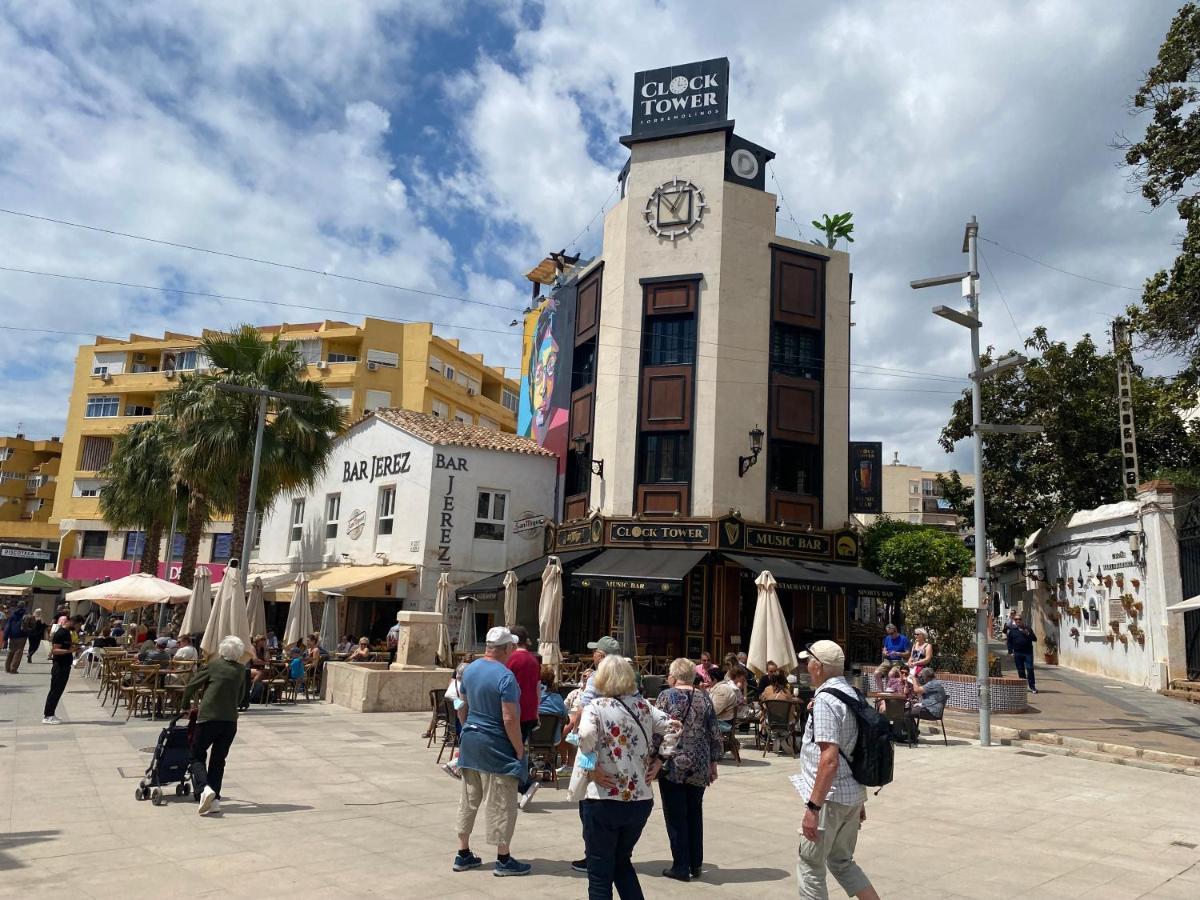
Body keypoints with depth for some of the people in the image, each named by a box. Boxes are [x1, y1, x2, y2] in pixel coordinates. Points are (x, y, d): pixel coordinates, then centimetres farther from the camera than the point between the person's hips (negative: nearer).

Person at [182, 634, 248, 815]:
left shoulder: (214, 665, 2)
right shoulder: (241, 670, 9)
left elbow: (191, 686, 7)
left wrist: (185, 706, 23)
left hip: (209, 717, -3)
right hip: (230, 720, 3)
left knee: (197, 756, 8)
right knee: (218, 760, 14)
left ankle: (204, 788, -15)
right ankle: (214, 800, 9)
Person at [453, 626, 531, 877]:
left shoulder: (470, 669, 5)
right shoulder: (505, 676, -19)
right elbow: (509, 719, -21)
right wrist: (520, 751, -12)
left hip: (470, 742, 8)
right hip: (496, 746, -8)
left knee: (469, 799, 15)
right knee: (501, 804, 4)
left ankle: (463, 855, 24)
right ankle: (503, 860, 12)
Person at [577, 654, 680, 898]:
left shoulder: (596, 706, -8)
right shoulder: (643, 705, 7)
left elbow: (586, 735, -26)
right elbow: (673, 726, 4)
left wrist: (592, 767, -11)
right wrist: (659, 760, 5)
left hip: (604, 800, -5)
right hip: (641, 799, 5)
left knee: (600, 873, 9)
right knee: (622, 862, 25)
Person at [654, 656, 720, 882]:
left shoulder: (667, 696, -6)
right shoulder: (704, 698, 3)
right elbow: (715, 735, 4)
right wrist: (713, 763, 13)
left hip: (672, 764, -4)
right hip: (699, 767, 4)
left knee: (675, 816, 6)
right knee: (695, 814, 15)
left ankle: (681, 867, 10)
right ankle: (696, 865, 21)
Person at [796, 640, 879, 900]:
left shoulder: (825, 699, -18)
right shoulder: (852, 695, 9)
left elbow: (829, 759, -25)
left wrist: (813, 807, -24)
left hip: (830, 797, -9)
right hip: (853, 794, 9)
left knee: (809, 867, 5)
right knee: (841, 861, 22)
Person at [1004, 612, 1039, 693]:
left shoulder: (1028, 628, 6)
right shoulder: (1011, 630, 7)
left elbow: (1034, 638, 3)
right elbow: (1009, 642, 9)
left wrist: (1028, 634, -14)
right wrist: (1010, 652, 1)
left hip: (1028, 652, -1)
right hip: (1017, 653, 1)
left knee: (1030, 669, -8)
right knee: (1020, 670, 6)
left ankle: (1032, 687, -2)